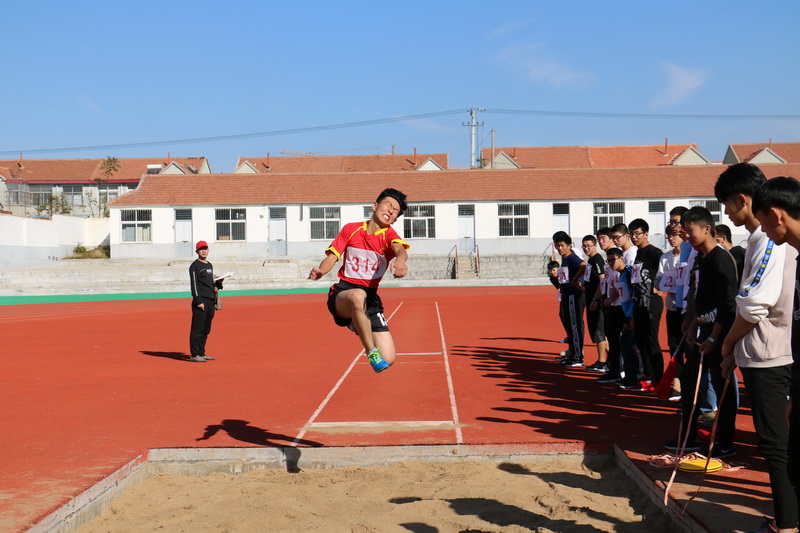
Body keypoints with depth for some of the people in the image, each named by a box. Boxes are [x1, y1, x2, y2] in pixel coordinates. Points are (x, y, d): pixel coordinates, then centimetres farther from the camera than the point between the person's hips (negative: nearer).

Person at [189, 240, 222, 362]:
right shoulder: (195, 266, -5)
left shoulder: (209, 265, 20)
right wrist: (198, 301, -17)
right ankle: (194, 355, -7)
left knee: (206, 329, 12)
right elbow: (194, 284, -11)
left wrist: (217, 284, 8)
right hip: (201, 300, -8)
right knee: (197, 328, -8)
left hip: (211, 300, 8)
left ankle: (201, 353, 19)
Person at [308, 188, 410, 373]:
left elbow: (400, 250, -23)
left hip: (370, 298, 2)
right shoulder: (351, 229, 5)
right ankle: (371, 352, -24)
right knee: (358, 295, -42)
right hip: (341, 294, -2)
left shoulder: (389, 235, 0)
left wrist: (400, 260, -48)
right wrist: (320, 270, -20)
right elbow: (331, 257, 5)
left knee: (388, 359, -8)